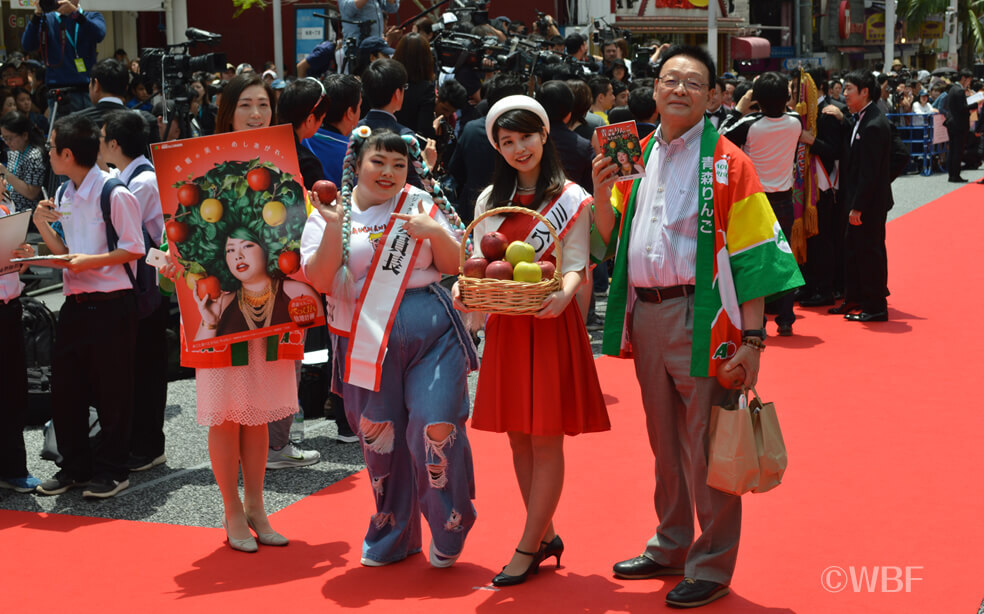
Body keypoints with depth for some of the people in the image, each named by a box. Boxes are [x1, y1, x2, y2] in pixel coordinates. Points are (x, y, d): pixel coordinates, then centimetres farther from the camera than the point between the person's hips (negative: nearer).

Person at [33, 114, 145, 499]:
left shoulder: (114, 194, -11)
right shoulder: (62, 195, 12)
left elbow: (134, 250, -11)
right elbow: (67, 254, 15)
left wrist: (90, 260, -20)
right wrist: (43, 226, 1)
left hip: (111, 304, -7)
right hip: (75, 304, 7)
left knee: (111, 391, 2)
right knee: (65, 388, 9)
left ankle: (110, 470, 14)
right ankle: (75, 467, 22)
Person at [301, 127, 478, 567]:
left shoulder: (423, 205, 7)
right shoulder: (330, 214, 5)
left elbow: (455, 265, 7)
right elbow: (320, 280, -6)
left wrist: (435, 232, -10)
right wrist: (335, 228, -16)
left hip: (432, 334, 0)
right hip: (367, 344, 1)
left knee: (437, 429, -9)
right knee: (379, 439, 8)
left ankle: (449, 531, 14)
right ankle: (392, 538, 28)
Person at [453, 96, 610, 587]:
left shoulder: (572, 200, -1)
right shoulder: (490, 200, 12)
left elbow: (577, 265, -7)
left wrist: (562, 294, -28)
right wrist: (465, 286, -10)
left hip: (550, 323, -5)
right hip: (504, 325, 5)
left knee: (546, 439, -2)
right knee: (518, 436, 9)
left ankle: (527, 547, 5)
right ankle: (545, 534, 23)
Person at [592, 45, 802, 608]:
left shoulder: (727, 162, -6)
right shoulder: (638, 155, 12)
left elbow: (752, 256, -9)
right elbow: (614, 237, 16)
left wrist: (751, 338, -16)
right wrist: (602, 192, -3)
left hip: (700, 318, -6)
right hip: (645, 314, 6)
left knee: (706, 447, 0)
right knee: (664, 442, 17)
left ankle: (712, 565, 13)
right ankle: (671, 547, 31)